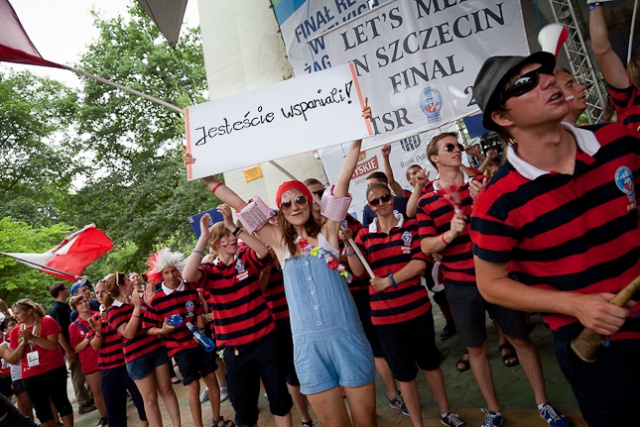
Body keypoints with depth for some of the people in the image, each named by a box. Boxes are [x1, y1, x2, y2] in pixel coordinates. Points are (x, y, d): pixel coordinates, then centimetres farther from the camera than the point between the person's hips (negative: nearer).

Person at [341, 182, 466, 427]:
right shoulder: (364, 235, 4)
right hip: (384, 314, 0)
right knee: (404, 372, 12)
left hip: (417, 308, 0)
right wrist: (348, 245, -19)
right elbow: (358, 271, -5)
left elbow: (420, 263, -12)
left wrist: (388, 281, -17)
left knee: (430, 361, 18)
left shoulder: (410, 226, -1)